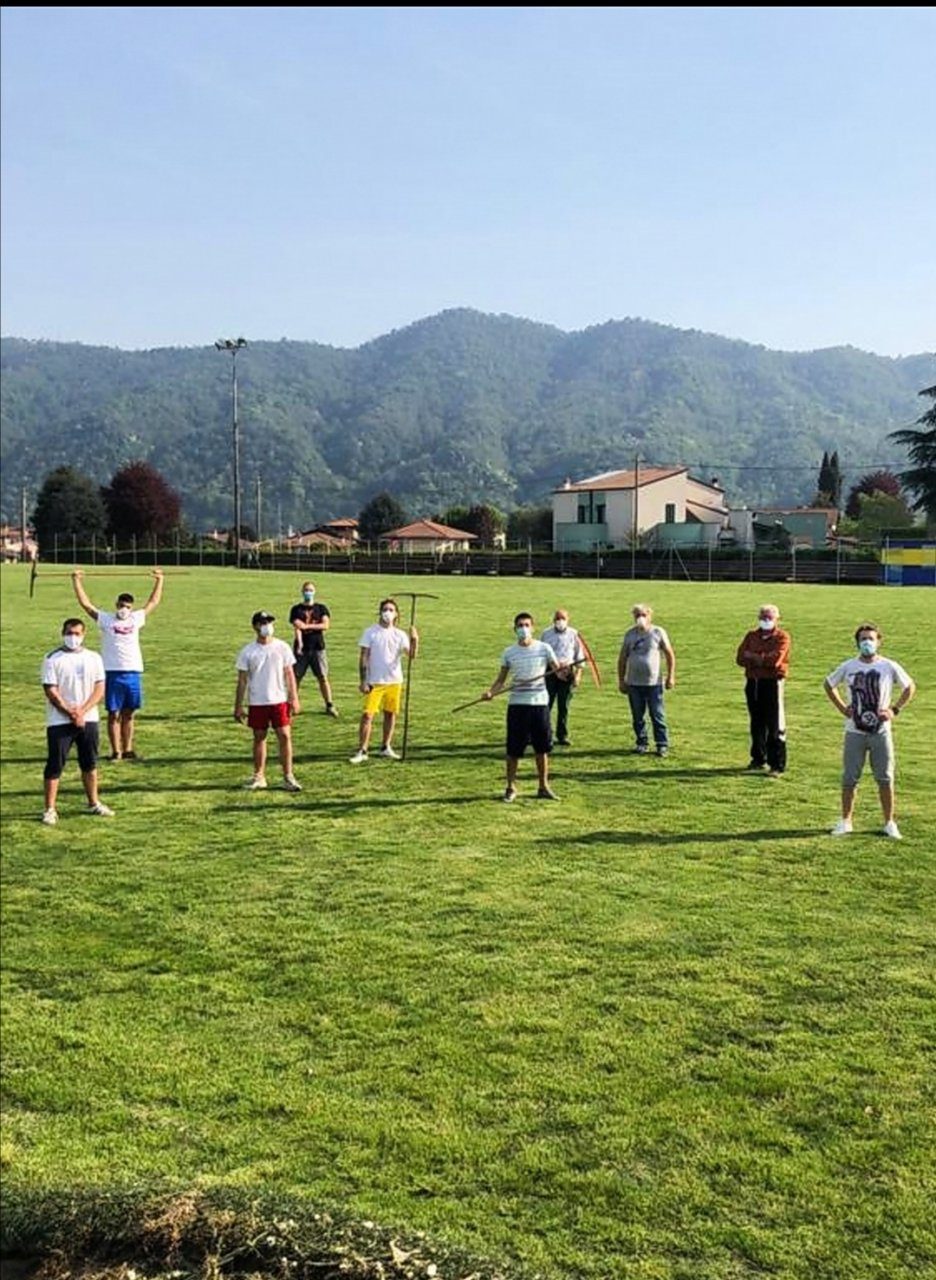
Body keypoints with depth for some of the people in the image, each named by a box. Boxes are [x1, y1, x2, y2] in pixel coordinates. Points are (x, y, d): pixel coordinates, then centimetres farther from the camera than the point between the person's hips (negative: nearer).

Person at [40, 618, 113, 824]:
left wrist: (82, 711, -11)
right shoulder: (53, 659, -4)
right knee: (55, 766, -1)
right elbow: (50, 691, -10)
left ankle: (94, 804, 25)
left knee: (90, 764, 12)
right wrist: (70, 713, -15)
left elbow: (100, 688, 1)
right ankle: (50, 810, 3)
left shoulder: (94, 658, 5)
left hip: (88, 719, 4)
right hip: (59, 721, -3)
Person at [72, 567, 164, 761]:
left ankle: (128, 750, 16)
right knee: (114, 714, 1)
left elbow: (154, 602, 20)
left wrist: (159, 580, 22)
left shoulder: (136, 619, 12)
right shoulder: (106, 619, 4)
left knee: (128, 714, 9)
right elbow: (85, 603, 3)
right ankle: (116, 751, 5)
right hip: (113, 673, -3)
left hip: (133, 672, 3)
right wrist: (77, 581, 1)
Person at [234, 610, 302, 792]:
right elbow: (242, 680, 2)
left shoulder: (282, 647, 0)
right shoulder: (248, 652, -1)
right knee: (259, 738, 8)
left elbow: (289, 674, 4)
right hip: (257, 702, 0)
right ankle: (259, 777, 17)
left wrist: (294, 698, -2)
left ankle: (288, 777, 3)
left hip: (279, 700, 0)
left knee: (285, 736, -4)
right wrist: (238, 706, 0)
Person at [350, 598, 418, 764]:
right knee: (367, 715, -9)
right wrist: (363, 681, -10)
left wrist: (415, 641, -23)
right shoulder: (371, 632, -2)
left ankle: (386, 747, 23)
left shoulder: (400, 634, 5)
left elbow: (411, 656, -5)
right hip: (374, 682, -3)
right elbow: (363, 658, -3)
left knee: (391, 713, 10)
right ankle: (362, 751, -3)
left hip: (394, 681, 3)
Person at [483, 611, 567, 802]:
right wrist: (491, 692, -12)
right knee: (514, 749, 1)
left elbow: (558, 670, -1)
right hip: (517, 704, 0)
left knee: (542, 747, 7)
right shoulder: (509, 652, 4)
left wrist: (563, 671, -25)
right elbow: (501, 679, 7)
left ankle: (543, 787, 20)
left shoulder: (544, 648, 2)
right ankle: (511, 788, 15)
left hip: (540, 702, 0)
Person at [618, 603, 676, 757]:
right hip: (634, 683, 3)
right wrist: (621, 680, 8)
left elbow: (670, 655, 3)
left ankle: (662, 744, 5)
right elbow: (622, 658, 11)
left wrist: (671, 676, -2)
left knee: (658, 715, -2)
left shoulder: (658, 633, 0)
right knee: (638, 717, 8)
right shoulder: (629, 634, 7)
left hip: (654, 682, -3)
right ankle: (642, 743, 20)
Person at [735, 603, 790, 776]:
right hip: (753, 683, 6)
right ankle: (758, 759, 26)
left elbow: (775, 659, -17)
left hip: (772, 683, -5)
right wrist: (762, 660, -12)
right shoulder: (751, 636, 13)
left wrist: (753, 657, -6)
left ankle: (777, 765, -5)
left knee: (775, 726, -6)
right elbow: (740, 658, 2)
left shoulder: (782, 637, -3)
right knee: (756, 724, 14)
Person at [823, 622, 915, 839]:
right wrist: (842, 708, 6)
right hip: (855, 732, 1)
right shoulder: (848, 667, 0)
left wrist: (895, 710, -1)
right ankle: (845, 821, 17)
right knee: (849, 779, 6)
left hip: (881, 732, -1)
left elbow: (910, 687, 9)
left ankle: (889, 823, 16)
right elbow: (828, 685, 15)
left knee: (885, 779, 5)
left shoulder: (889, 667, -3)